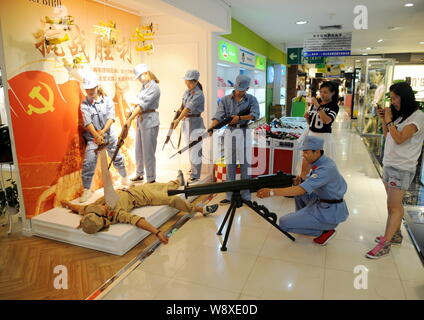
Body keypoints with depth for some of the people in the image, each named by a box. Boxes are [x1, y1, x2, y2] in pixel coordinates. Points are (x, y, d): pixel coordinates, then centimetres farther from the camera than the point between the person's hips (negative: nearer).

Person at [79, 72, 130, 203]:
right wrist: (96, 135, -25)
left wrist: (102, 131, -25)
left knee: (117, 158, 16)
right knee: (88, 162, -12)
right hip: (93, 137, -1)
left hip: (109, 135, 1)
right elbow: (88, 122, -12)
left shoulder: (107, 100, -1)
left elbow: (111, 118, -11)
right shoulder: (84, 104, -3)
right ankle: (86, 190, -3)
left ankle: (125, 178, 40)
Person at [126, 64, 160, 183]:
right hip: (141, 120, 9)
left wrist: (130, 118, -21)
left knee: (148, 151, -3)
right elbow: (138, 103, 11)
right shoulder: (144, 87, 14)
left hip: (150, 121, -9)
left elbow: (143, 105, -20)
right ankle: (139, 174, 32)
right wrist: (132, 115, -4)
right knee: (138, 150, 17)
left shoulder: (154, 88, -13)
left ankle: (151, 179, 7)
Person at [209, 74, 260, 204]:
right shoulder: (225, 100, 5)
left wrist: (239, 118, -22)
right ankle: (230, 196, 15)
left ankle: (246, 196, 13)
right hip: (230, 133, 1)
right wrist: (211, 127, -25)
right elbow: (218, 116, -8)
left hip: (244, 133, -1)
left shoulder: (251, 99, 4)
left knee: (245, 164, 3)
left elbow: (255, 114, -11)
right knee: (230, 165, 6)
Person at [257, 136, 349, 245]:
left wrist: (271, 192, -37)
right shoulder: (321, 161, 2)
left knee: (284, 223, -9)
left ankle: (324, 231, 1)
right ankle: (301, 217, 21)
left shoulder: (326, 169, -27)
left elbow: (302, 189, -34)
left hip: (330, 213, -9)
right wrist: (299, 181, -12)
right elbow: (308, 185, 11)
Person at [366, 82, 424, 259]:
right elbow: (387, 135, 19)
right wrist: (383, 119, 7)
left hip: (402, 168, -8)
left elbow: (399, 139, -22)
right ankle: (395, 234, 27)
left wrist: (389, 120, -12)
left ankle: (385, 244, -2)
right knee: (393, 203, 14)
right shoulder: (399, 114, 13)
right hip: (389, 164, 8)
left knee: (394, 206, -5)